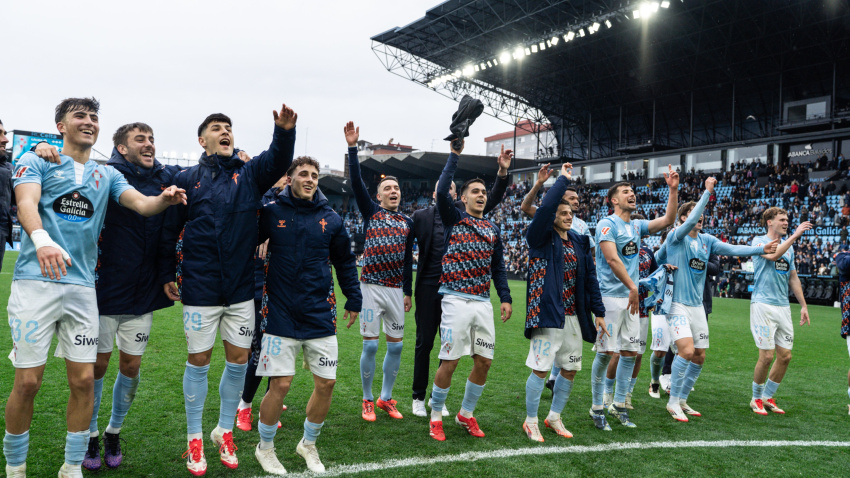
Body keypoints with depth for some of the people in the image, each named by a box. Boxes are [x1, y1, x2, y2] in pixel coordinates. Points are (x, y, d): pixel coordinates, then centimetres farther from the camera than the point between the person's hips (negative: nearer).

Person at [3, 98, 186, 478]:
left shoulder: (106, 175, 17)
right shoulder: (36, 161, 7)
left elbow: (142, 204, 3)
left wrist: (165, 199, -21)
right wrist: (42, 240, -33)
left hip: (82, 286, 4)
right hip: (36, 280, -3)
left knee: (84, 380, 3)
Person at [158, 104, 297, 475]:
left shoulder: (249, 174, 5)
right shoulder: (187, 179, 1)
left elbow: (278, 160, -14)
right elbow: (170, 230, 4)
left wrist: (285, 131, -33)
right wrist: (167, 274, 5)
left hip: (241, 288, 2)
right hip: (200, 288, -2)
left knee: (239, 359, 8)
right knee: (198, 361, 7)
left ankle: (225, 431, 28)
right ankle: (194, 438, 24)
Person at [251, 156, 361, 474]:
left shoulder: (331, 219, 3)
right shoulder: (271, 213, -4)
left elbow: (345, 262, 13)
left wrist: (354, 300, 14)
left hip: (320, 315, 3)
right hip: (281, 314, -3)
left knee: (326, 383, 6)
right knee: (280, 384, -3)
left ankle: (308, 444, 31)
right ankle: (265, 448, 24)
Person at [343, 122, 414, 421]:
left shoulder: (408, 223, 13)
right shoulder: (370, 211, 4)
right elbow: (356, 182, -8)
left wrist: (408, 292, 16)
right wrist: (352, 147, -16)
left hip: (396, 290, 4)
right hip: (371, 287, -4)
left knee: (396, 345, 7)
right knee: (370, 345, -1)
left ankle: (386, 398, 23)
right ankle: (367, 400, 15)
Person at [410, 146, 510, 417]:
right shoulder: (421, 216, 2)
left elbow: (491, 200, 1)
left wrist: (503, 173, -12)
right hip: (428, 286, -2)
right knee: (424, 342, 4)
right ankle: (418, 397, 19)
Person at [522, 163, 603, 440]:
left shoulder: (580, 242, 13)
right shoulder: (541, 238, -4)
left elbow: (590, 278, 13)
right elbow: (545, 207, -22)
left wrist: (598, 311, 10)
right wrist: (563, 179, -13)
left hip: (574, 316, 6)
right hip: (548, 314, -6)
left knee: (569, 370, 12)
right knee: (540, 369, -3)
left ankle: (554, 417, 30)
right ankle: (530, 422, 14)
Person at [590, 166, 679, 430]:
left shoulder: (637, 226, 14)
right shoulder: (607, 224, -8)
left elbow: (667, 220, 10)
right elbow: (612, 260, -17)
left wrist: (673, 190, 2)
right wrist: (633, 288, -21)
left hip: (631, 298, 7)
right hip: (610, 297, -7)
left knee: (630, 352, 9)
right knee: (605, 353, -5)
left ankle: (620, 404, 21)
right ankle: (597, 408, 6)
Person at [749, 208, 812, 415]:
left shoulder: (789, 247, 17)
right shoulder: (759, 241, -2)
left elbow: (793, 278, 22)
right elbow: (772, 255, -24)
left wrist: (804, 306, 18)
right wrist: (795, 235, -20)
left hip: (783, 307, 7)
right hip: (763, 305, -6)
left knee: (785, 356, 5)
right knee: (767, 355, -7)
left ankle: (768, 397, 21)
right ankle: (756, 399, 12)